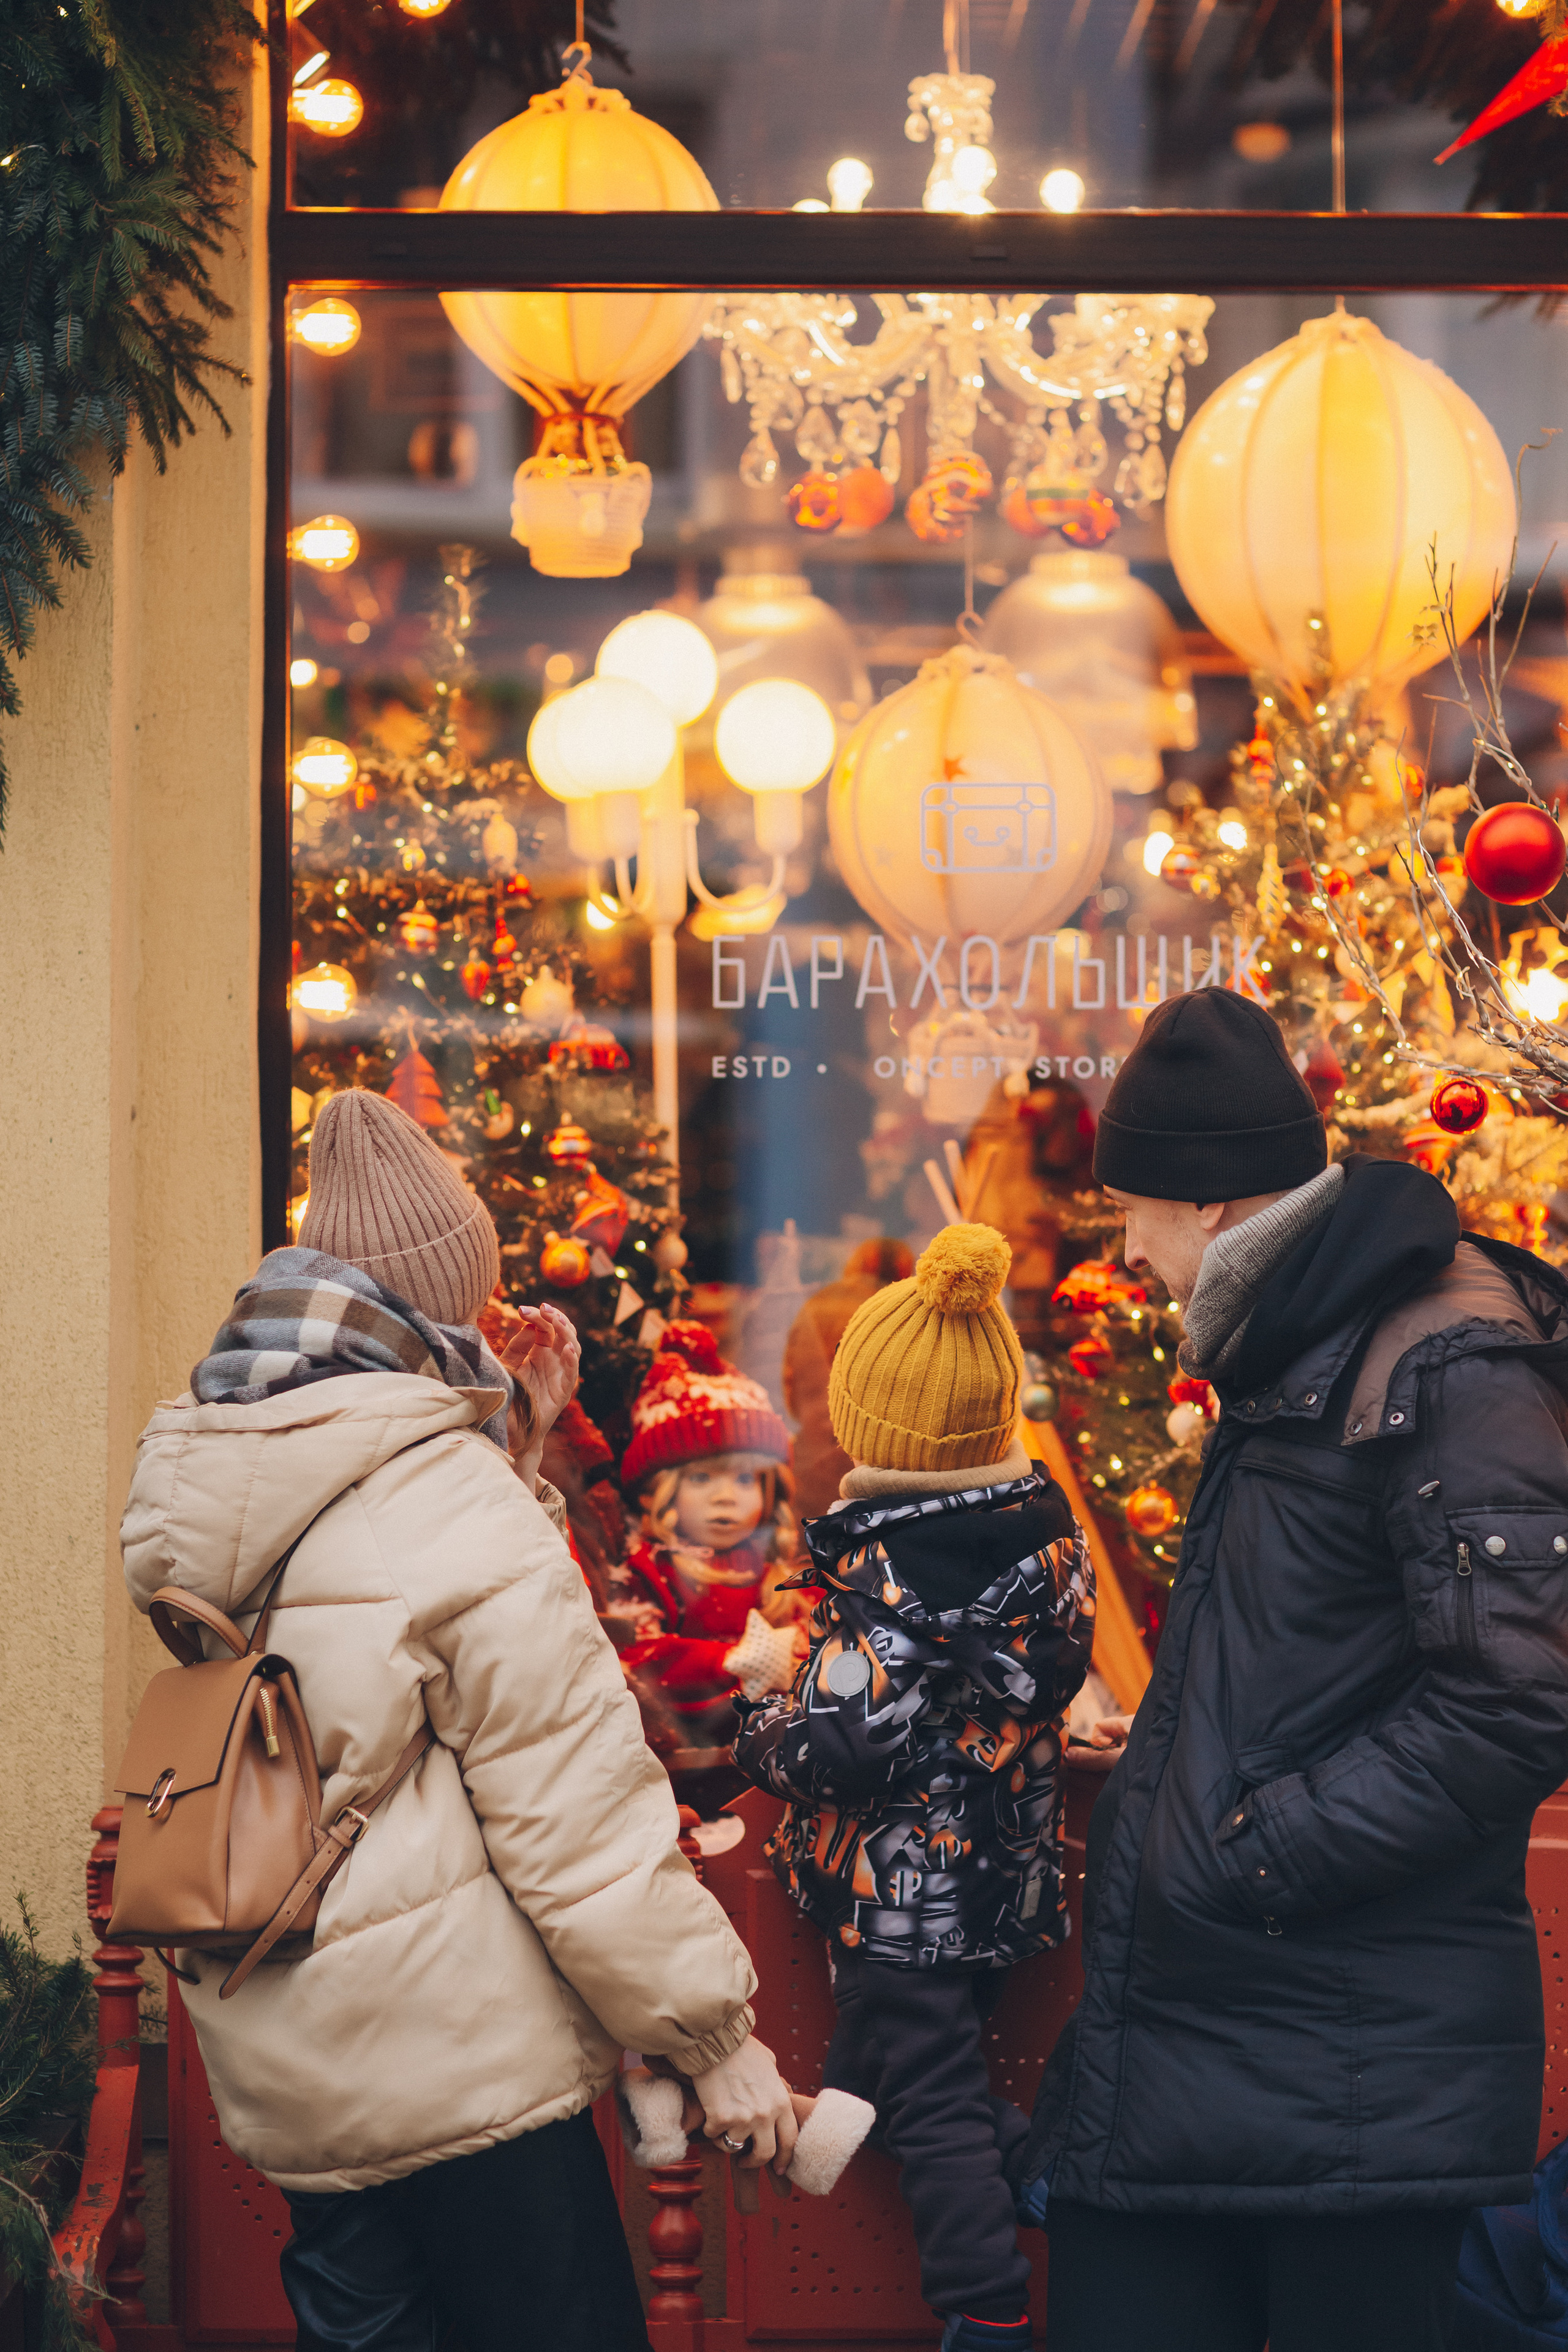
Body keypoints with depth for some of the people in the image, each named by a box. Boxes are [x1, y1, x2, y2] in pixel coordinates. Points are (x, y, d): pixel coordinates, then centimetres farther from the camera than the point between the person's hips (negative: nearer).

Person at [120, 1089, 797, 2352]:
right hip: (462, 2060, -7)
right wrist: (718, 2036, -10)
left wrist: (512, 1450, 10)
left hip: (278, 2060, 8)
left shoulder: (193, 1488, 7)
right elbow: (578, 1813, -18)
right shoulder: (454, 1505, -18)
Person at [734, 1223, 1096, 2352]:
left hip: (902, 1889, -7)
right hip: (1012, 1869, 7)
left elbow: (842, 1742, -25)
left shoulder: (884, 1564, -22)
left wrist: (760, 1735, -6)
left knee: (931, 2099, 3)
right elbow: (1062, 1664, 13)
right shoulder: (1049, 1526, -1)